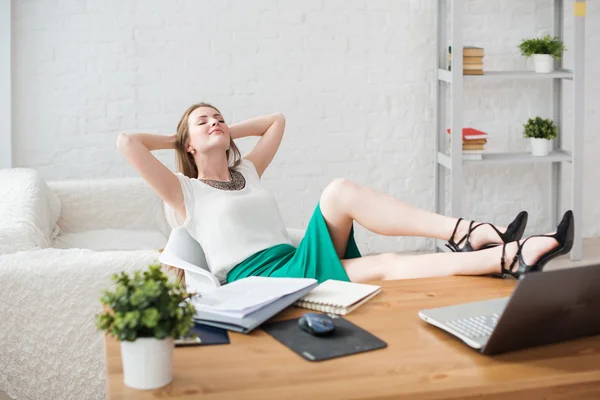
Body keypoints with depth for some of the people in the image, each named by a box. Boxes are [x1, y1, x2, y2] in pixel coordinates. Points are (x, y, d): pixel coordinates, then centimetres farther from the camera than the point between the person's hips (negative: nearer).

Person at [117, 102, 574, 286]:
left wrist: (228, 133, 34)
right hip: (258, 280, -7)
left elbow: (276, 121, 39)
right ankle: (470, 233, -33)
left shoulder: (247, 172, 28)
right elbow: (127, 141, -1)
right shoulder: (186, 192, 10)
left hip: (296, 263, 7)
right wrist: (176, 140, 16)